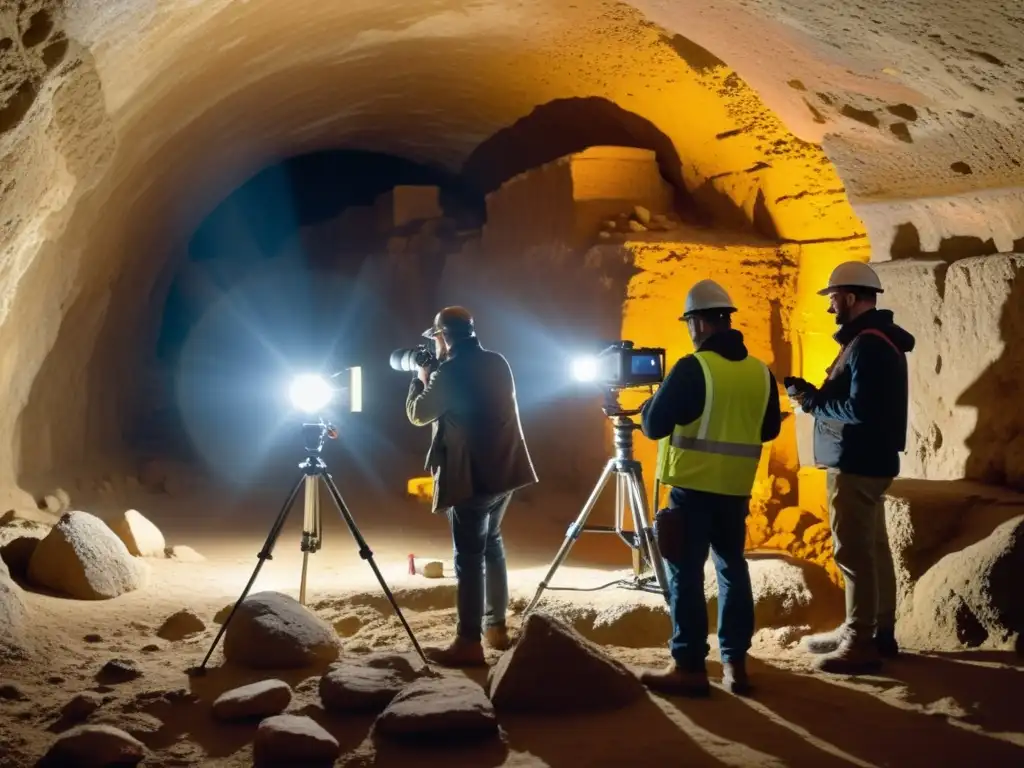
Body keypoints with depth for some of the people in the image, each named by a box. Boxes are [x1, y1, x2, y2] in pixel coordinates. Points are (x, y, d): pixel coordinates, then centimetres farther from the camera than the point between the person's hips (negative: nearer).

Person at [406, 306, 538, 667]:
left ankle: (469, 643, -4)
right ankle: (496, 626, 25)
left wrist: (421, 378, 15)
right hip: (504, 471, 8)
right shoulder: (498, 363, 9)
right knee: (491, 544, 20)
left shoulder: (450, 372, -13)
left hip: (471, 477, -8)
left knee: (469, 557, -5)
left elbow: (418, 414, -1)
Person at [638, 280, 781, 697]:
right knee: (732, 568, 13)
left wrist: (650, 404, 10)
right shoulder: (761, 372, 5)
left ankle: (689, 666, 0)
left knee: (685, 573, 0)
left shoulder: (692, 368, -13)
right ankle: (735, 663, 15)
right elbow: (769, 429, 16)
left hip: (694, 487, -6)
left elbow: (654, 426, -11)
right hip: (736, 489, 6)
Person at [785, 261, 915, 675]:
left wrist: (813, 400, -15)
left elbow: (860, 409, -26)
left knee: (854, 552, -9)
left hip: (857, 464, -11)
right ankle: (878, 632, 21)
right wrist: (816, 395, 7)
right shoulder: (876, 340, 15)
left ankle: (861, 644, -6)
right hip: (866, 460, 11)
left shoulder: (868, 344, -18)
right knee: (872, 548, 14)